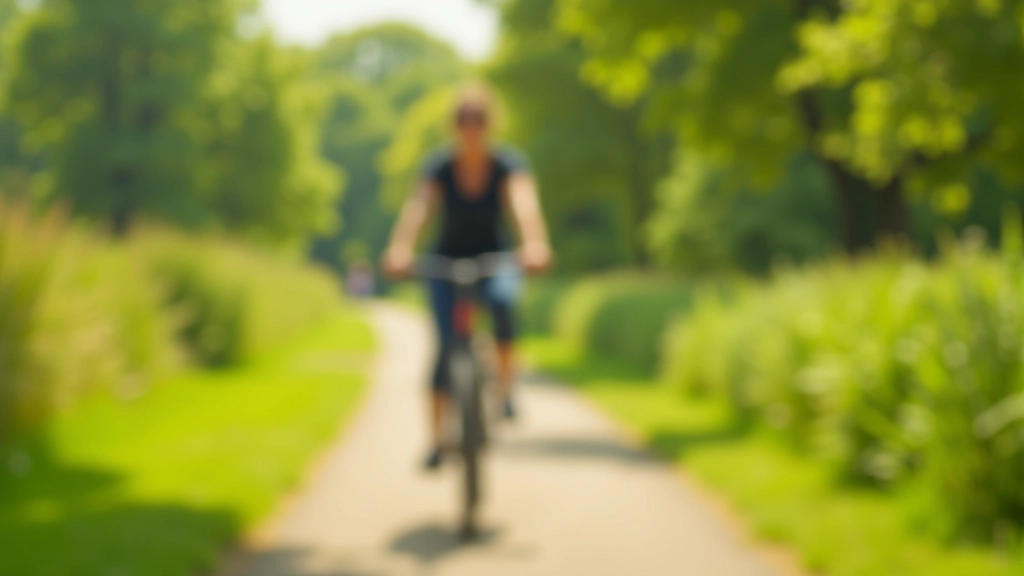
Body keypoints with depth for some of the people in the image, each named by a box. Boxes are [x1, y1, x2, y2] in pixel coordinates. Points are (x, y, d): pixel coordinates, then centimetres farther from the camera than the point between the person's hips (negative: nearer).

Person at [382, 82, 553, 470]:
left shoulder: (509, 165, -17)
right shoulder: (439, 168, -16)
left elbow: (524, 203, -36)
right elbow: (418, 207, -34)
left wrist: (534, 244, -58)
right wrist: (400, 250, -54)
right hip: (448, 263, 1)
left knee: (501, 301, -35)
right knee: (447, 345, -13)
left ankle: (505, 387, -17)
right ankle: (437, 439, -3)